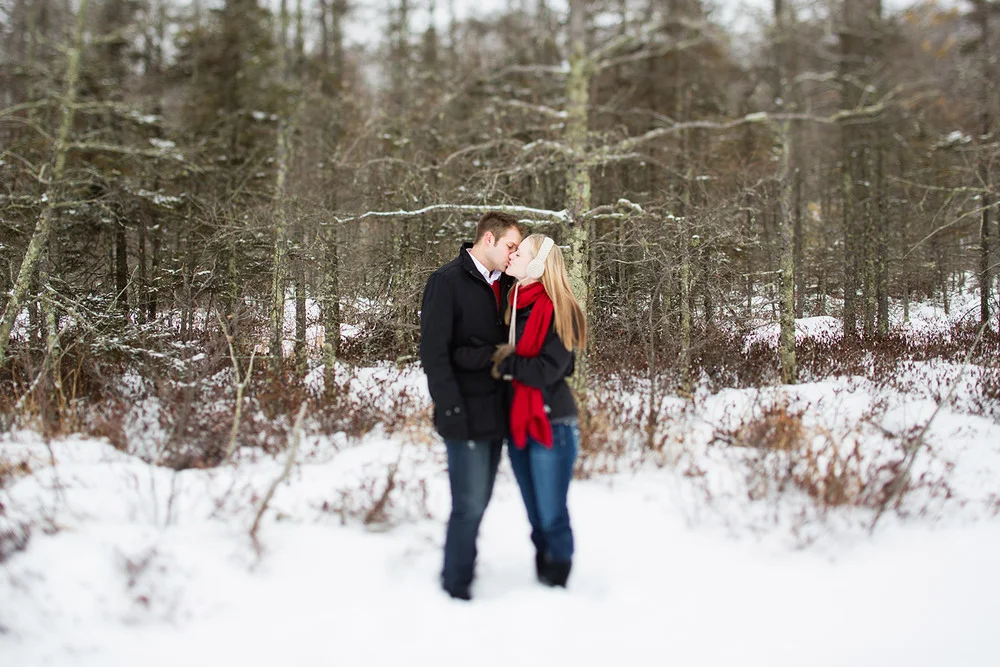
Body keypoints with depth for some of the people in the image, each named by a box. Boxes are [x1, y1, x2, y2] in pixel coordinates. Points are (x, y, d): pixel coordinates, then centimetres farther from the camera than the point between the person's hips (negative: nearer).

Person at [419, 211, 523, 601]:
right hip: (468, 415, -7)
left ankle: (461, 571, 24)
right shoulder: (447, 282, -8)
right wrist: (451, 409, -17)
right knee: (470, 504, -4)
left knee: (478, 501, 13)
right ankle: (456, 587, 8)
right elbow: (434, 352, -13)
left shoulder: (504, 285, 13)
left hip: (495, 413, 7)